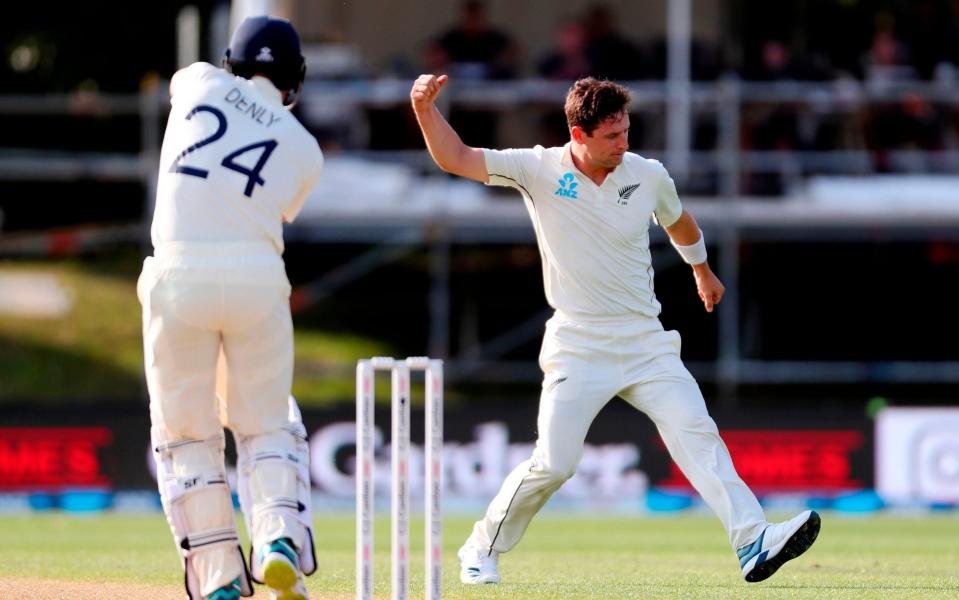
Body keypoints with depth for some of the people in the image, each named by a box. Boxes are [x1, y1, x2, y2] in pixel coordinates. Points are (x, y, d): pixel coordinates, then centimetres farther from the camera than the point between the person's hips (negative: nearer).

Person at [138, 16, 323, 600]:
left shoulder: (199, 81, 10)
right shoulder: (305, 150, 9)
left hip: (178, 277, 0)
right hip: (258, 278, 0)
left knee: (184, 434, 10)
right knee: (267, 426, 15)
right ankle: (280, 541, -10)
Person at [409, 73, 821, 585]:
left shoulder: (649, 177, 1)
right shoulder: (539, 170, -5)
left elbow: (679, 224, 24)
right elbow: (455, 158, -9)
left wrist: (702, 271, 39)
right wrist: (425, 108, -25)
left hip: (646, 343, 3)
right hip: (578, 347, -3)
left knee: (698, 435, -14)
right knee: (553, 464, -9)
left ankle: (752, 543, -23)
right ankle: (482, 550, 12)